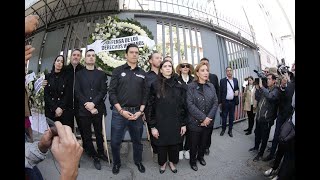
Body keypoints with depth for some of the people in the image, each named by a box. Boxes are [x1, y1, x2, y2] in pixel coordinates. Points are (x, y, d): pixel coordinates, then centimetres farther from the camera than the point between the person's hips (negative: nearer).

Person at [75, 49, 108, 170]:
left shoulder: (101, 74, 8)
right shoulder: (79, 74, 8)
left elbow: (103, 91, -2)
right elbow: (77, 92, -1)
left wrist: (93, 103, -14)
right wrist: (87, 105, -12)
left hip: (98, 109, 0)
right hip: (83, 110, 0)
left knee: (99, 133, 12)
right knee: (87, 135, 9)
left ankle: (101, 153, 32)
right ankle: (95, 157, 24)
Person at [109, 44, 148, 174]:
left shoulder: (142, 73, 9)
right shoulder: (118, 71, 2)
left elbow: (145, 94, 7)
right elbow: (112, 92, -3)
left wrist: (140, 111, -5)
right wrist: (121, 110, -11)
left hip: (137, 112, 2)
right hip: (119, 111, -1)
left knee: (137, 140, 15)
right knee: (115, 142, 7)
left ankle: (138, 161, 38)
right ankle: (116, 163, 33)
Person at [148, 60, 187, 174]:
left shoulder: (178, 86, 2)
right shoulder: (155, 85, -6)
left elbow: (183, 106, 4)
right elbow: (151, 106, -7)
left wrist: (183, 124, 2)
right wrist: (152, 126, -9)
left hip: (175, 123, 2)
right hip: (161, 123, -2)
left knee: (174, 145, 13)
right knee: (162, 145, 12)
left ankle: (172, 162, 41)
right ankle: (163, 163, 41)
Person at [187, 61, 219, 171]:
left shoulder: (211, 86, 4)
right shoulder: (191, 86, -10)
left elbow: (215, 103, 0)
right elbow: (190, 105, -17)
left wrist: (208, 118, -12)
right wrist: (203, 118, -19)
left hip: (208, 122, 4)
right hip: (195, 122, -4)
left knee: (204, 142, 20)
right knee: (194, 143, 10)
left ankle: (200, 156, 45)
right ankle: (193, 161, 34)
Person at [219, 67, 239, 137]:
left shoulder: (235, 80, 7)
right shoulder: (222, 80, -3)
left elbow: (237, 89, 16)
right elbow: (220, 92, -3)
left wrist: (237, 92, -9)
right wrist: (220, 102, -5)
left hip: (233, 102, 3)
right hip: (225, 102, -3)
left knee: (231, 117, 10)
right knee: (224, 116, 8)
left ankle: (230, 130, 23)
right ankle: (223, 129, 24)